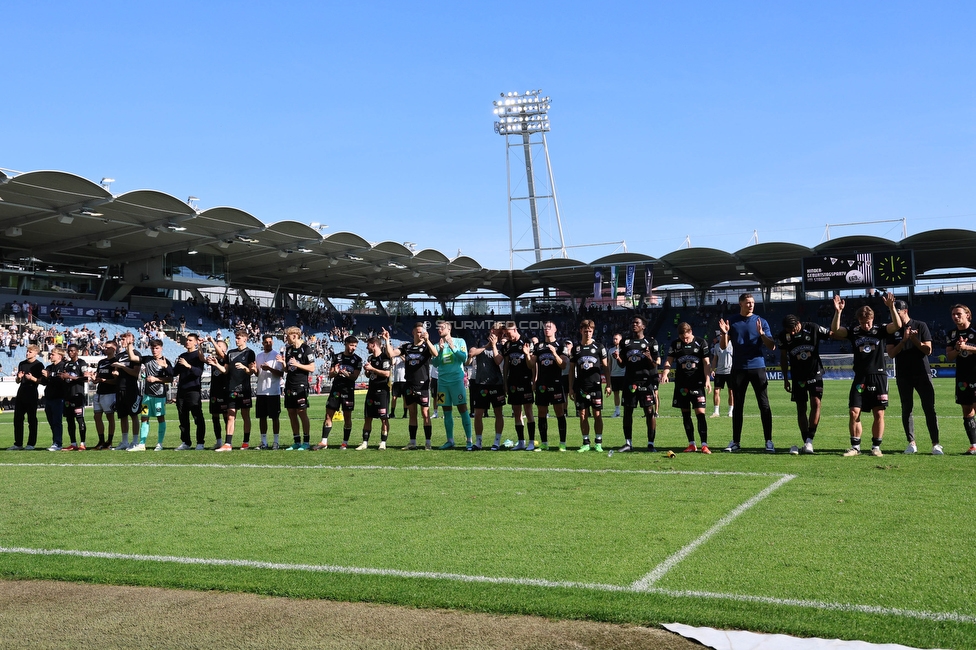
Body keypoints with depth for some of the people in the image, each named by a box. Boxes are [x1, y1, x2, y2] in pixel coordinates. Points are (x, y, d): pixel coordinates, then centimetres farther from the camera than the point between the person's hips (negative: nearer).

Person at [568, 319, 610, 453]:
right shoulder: (575, 349, 7)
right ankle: (586, 443, 11)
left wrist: (608, 385, -1)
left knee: (597, 415, -1)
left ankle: (598, 442, 8)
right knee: (583, 415, 3)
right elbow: (572, 369, 11)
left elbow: (605, 367, 6)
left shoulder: (599, 347, 3)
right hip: (580, 388, 2)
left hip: (595, 386, -1)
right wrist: (571, 387, 5)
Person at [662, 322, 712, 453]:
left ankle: (704, 445, -9)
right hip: (681, 384, 3)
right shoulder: (675, 344, 5)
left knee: (700, 413, -10)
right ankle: (691, 444, 15)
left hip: (697, 383, -3)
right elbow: (669, 361, 6)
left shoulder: (701, 343, -1)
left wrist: (707, 380, -12)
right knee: (685, 414, 7)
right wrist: (665, 373, -14)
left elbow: (706, 362, -1)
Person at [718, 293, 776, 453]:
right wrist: (724, 333, -15)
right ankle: (735, 441, 13)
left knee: (764, 405, -3)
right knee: (738, 406, 7)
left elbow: (772, 347, -1)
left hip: (757, 367, -1)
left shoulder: (761, 322, 3)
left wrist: (762, 334, -18)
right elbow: (723, 346, 4)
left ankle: (768, 441, -1)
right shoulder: (731, 321, 6)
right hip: (738, 368, 1)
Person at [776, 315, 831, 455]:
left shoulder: (813, 329, -12)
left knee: (815, 403, -16)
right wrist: (785, 378, 7)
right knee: (801, 408, 3)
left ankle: (809, 440, -12)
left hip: (815, 373, -2)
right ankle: (806, 443, 9)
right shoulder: (783, 337, -6)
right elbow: (783, 357, 6)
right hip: (797, 376, 2)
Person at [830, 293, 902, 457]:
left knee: (879, 414, 1)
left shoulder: (880, 330, 2)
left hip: (878, 377, -1)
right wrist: (838, 312, -20)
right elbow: (834, 332, -9)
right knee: (854, 413, -4)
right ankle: (855, 446, 7)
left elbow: (898, 325, -13)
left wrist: (891, 307, -25)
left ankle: (876, 447, 12)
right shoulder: (853, 332, 4)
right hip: (860, 378, 1)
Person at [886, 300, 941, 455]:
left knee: (929, 408, -5)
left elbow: (928, 350, -3)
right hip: (903, 376, 2)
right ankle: (911, 443, 9)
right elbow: (891, 354, -3)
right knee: (906, 409, 3)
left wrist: (914, 339, -16)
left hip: (922, 373, -2)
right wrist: (904, 340, -15)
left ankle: (935, 443, -4)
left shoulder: (920, 326, 1)